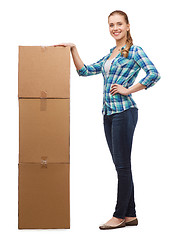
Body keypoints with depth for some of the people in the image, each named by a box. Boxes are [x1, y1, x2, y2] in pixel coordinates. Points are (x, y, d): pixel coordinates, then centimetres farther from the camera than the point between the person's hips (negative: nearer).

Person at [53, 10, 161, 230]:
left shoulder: (134, 51, -4)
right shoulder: (110, 55, 19)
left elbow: (154, 73, -18)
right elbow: (84, 71, 20)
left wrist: (128, 90, -14)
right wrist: (73, 49, 12)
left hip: (124, 112, -8)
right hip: (108, 113, 8)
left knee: (123, 165, -3)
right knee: (120, 165, 10)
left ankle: (120, 215, 5)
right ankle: (130, 215, 17)